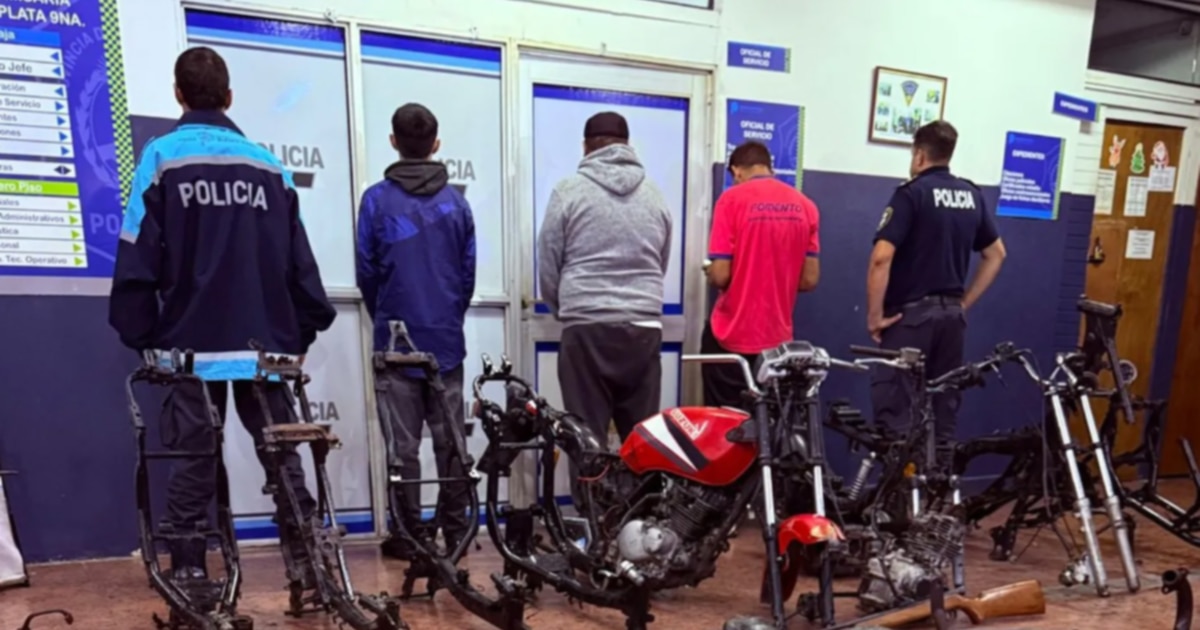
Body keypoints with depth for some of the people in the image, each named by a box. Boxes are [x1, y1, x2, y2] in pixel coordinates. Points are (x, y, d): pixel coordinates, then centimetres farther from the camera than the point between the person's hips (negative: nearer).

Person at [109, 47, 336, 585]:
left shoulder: (162, 156, 0)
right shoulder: (268, 166, 7)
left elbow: (138, 259, -3)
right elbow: (299, 261, 6)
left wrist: (139, 335, 6)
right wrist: (303, 333, 12)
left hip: (194, 343, -1)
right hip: (265, 343, 2)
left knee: (193, 462, 7)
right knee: (282, 456, 8)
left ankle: (188, 571, 14)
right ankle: (310, 558, 10)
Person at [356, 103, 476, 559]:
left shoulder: (377, 199, -3)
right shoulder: (456, 201, 3)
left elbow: (366, 271, 0)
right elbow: (469, 271, 6)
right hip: (447, 338, 3)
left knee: (403, 444, 5)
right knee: (451, 440, 9)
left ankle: (409, 535, 13)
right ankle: (455, 531, 17)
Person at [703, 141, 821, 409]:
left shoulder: (732, 199, -9)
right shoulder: (806, 206, 3)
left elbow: (720, 275, -15)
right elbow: (810, 279, 2)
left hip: (731, 338, -4)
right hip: (778, 339, 4)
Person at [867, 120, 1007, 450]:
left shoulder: (911, 193, -10)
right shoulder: (973, 195, 11)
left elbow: (882, 257, -20)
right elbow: (996, 255, 17)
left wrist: (875, 314, -13)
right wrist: (964, 302, 17)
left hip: (911, 312, -7)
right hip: (951, 313, 7)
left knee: (893, 405, -3)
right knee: (944, 404, 13)